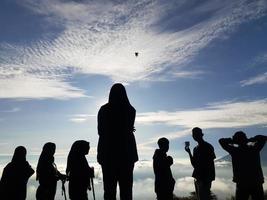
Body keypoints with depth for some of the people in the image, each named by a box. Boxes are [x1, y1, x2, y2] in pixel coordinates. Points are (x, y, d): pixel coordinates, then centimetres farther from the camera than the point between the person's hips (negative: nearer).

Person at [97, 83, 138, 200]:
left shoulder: (104, 110, 0)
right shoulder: (130, 110, 1)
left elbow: (100, 131, 5)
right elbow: (129, 129, 9)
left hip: (108, 151, 0)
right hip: (126, 151, 0)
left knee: (109, 186, 3)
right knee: (126, 185, 4)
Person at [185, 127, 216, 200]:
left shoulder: (208, 147, -7)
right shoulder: (196, 149, 14)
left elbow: (210, 163, -11)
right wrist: (189, 152, 6)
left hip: (205, 178, -7)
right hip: (198, 177, 7)